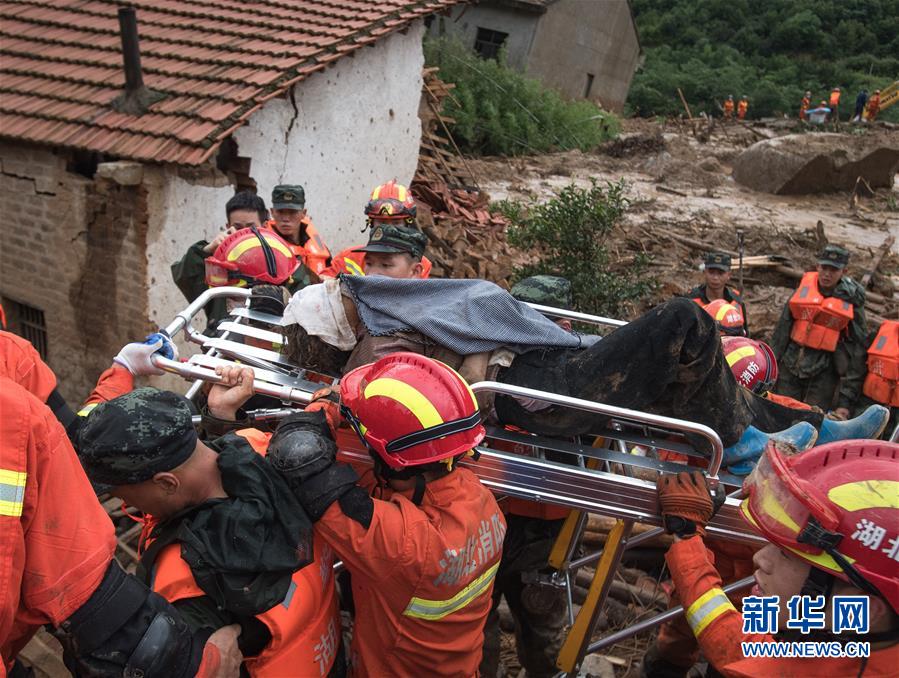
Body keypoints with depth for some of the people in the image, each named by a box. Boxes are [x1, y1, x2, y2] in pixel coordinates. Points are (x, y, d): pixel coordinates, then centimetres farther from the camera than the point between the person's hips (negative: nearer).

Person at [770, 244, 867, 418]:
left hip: (823, 373, -3)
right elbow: (782, 329, 10)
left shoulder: (851, 302, -3)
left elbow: (857, 353, -3)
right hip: (790, 366, 3)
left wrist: (846, 400, -7)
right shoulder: (804, 287, 4)